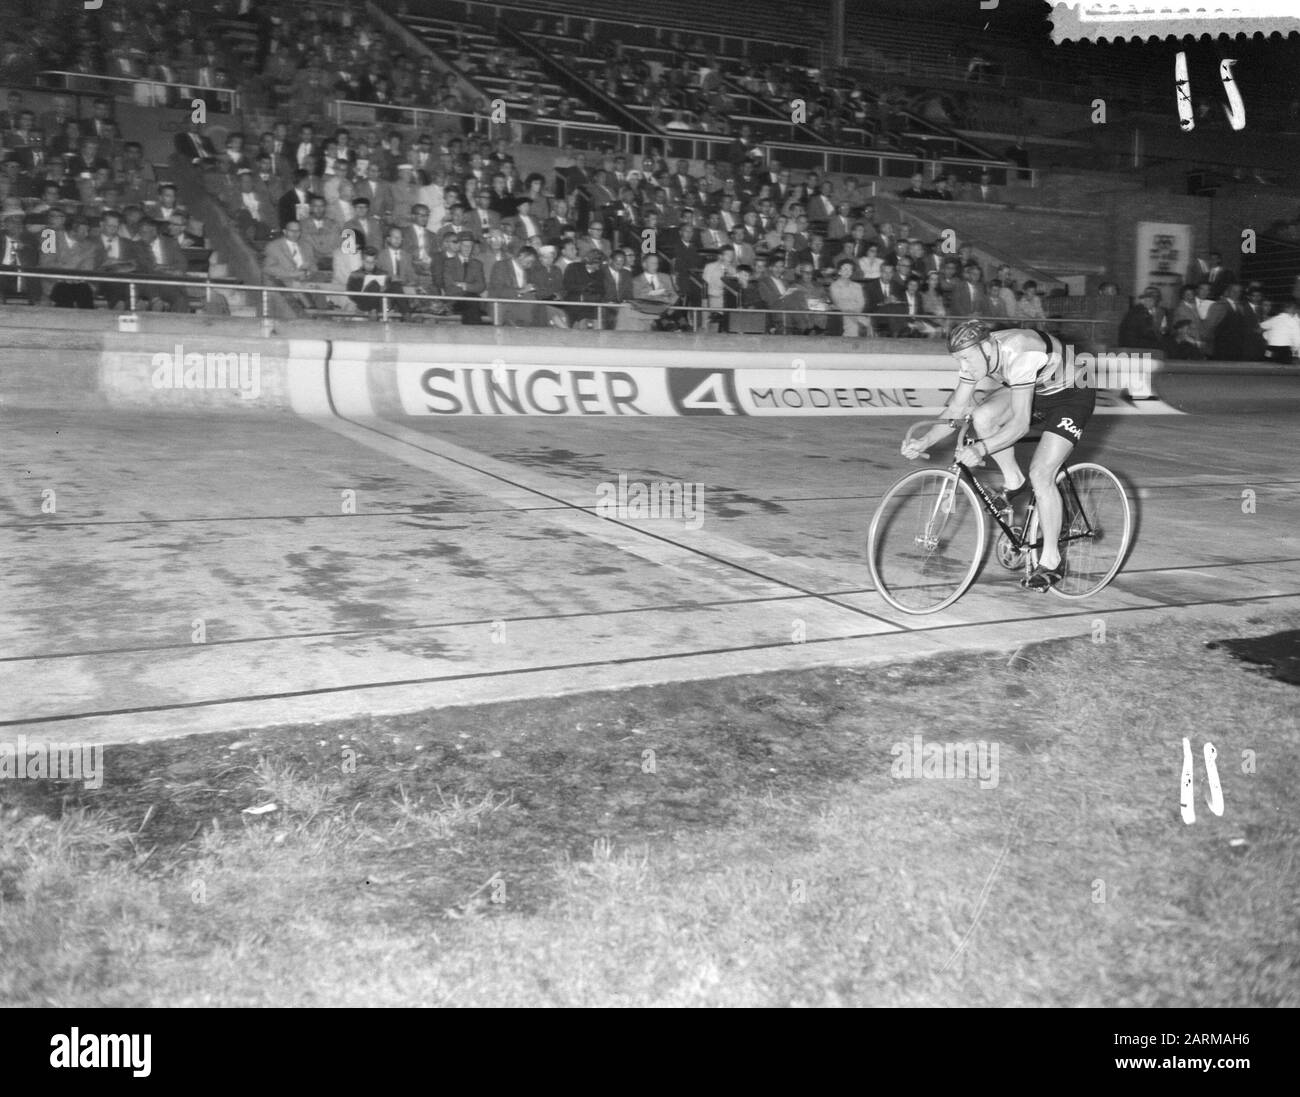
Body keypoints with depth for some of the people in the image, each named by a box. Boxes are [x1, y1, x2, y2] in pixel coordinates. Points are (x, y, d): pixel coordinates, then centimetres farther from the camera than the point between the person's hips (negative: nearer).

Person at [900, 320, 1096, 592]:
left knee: (1040, 475, -19)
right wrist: (924, 442, -25)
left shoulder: (1018, 355, -39)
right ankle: (1014, 483, 3)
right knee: (983, 416, -19)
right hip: (1034, 390, 7)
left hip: (1072, 394, -7)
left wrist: (982, 449, -52)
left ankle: (1051, 562, -6)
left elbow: (1021, 424, -40)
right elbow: (956, 410, -11)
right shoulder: (975, 356, -16)